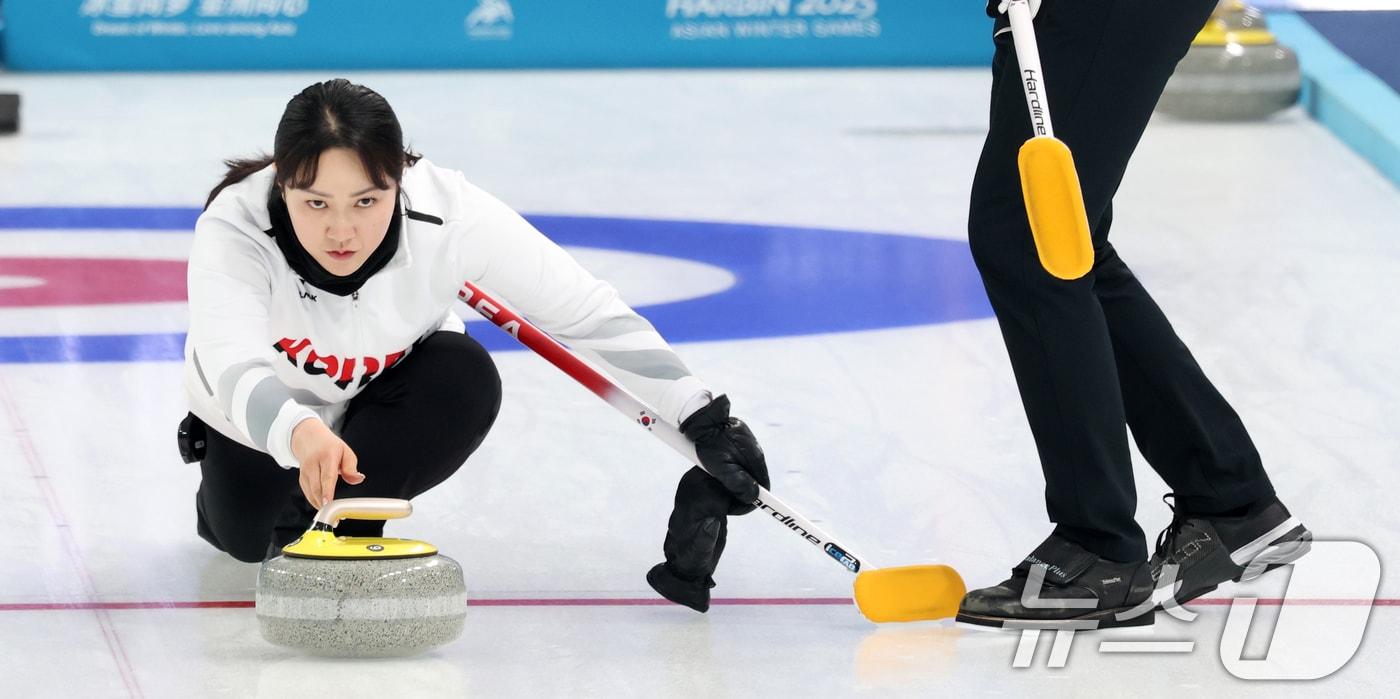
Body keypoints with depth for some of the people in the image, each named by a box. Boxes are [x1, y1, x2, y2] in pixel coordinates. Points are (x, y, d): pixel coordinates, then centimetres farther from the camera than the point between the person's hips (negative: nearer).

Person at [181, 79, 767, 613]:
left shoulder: (449, 214, -36)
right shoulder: (232, 230, -39)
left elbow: (589, 314, -29)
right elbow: (235, 368, -54)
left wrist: (700, 415, -36)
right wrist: (298, 434, -75)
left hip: (387, 387, 0)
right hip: (264, 413, 0)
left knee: (466, 380, -29)